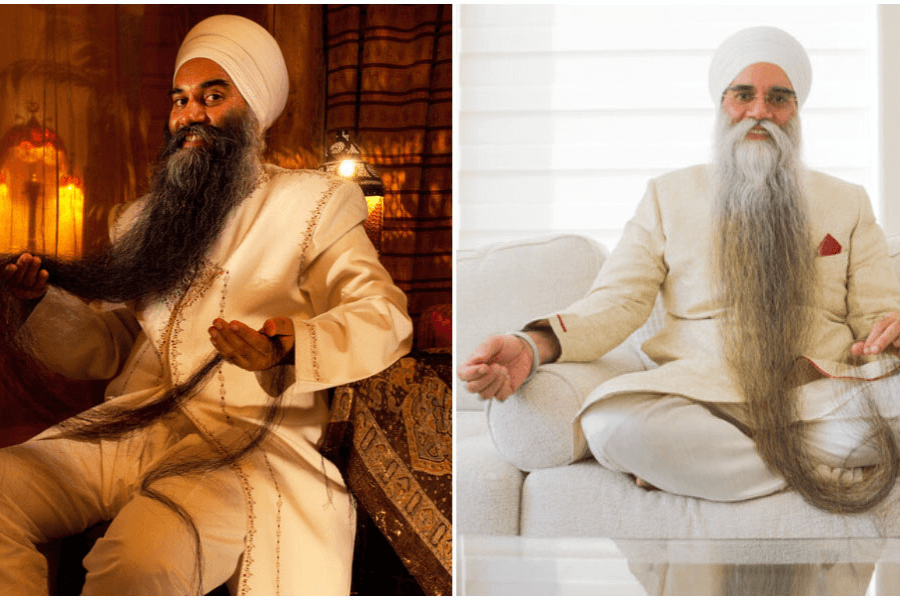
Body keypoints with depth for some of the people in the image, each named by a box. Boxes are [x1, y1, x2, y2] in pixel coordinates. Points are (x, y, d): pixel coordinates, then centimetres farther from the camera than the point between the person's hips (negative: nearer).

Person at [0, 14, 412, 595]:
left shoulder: (311, 204, 9)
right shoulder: (145, 219, 24)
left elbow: (384, 317, -3)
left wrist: (293, 348, -23)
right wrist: (47, 300, 2)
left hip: (241, 443, -5)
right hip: (127, 431, 5)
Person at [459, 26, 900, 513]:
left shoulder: (847, 202, 19)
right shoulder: (670, 195, 16)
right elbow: (617, 301, 5)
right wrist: (533, 344, -16)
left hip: (822, 392, 1)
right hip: (701, 393, 0)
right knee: (612, 424, -36)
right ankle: (823, 464, -24)